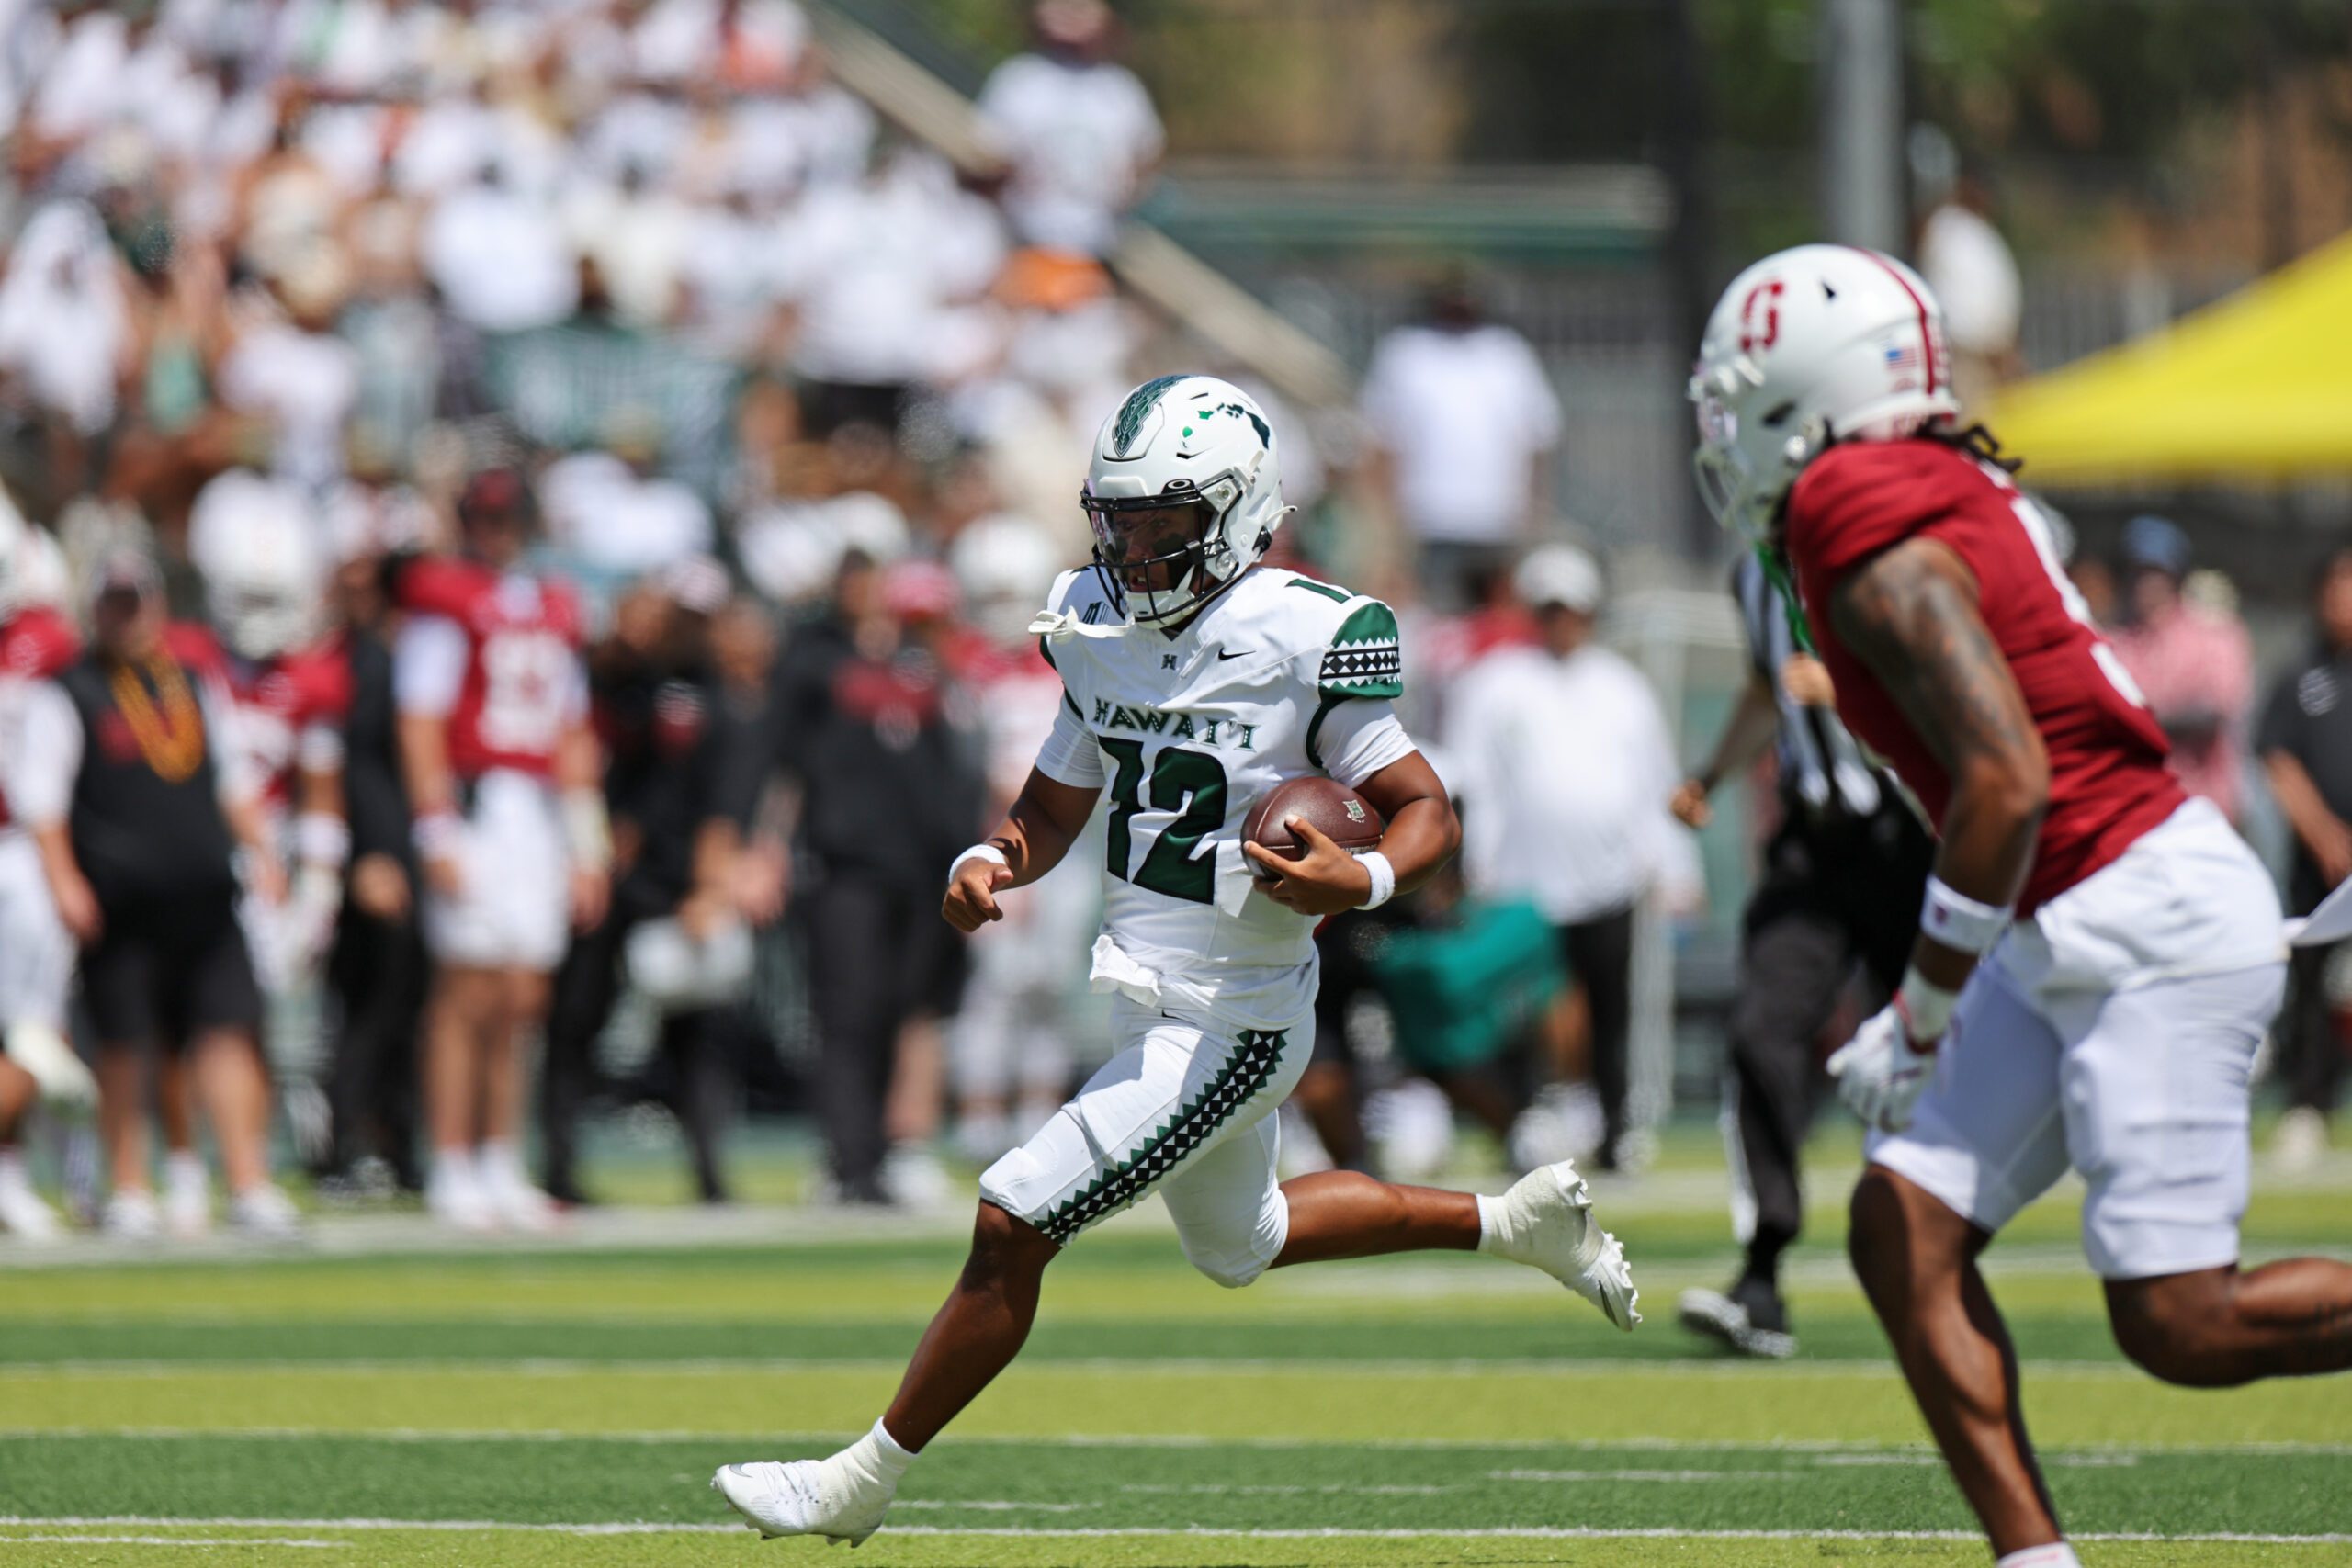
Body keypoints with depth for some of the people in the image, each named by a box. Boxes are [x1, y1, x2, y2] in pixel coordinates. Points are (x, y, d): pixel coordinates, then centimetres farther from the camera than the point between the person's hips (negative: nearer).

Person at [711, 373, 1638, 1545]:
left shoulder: (1304, 641, -18)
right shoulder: (1097, 629, 3)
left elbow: (1426, 813, -13)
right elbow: (1054, 809, 14)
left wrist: (1363, 879, -33)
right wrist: (988, 864, -7)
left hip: (1229, 1027, -9)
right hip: (1151, 1007, 9)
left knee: (1013, 1222, -11)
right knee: (1235, 1244, 28)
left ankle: (865, 1479, 2)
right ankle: (1517, 1222, 42)